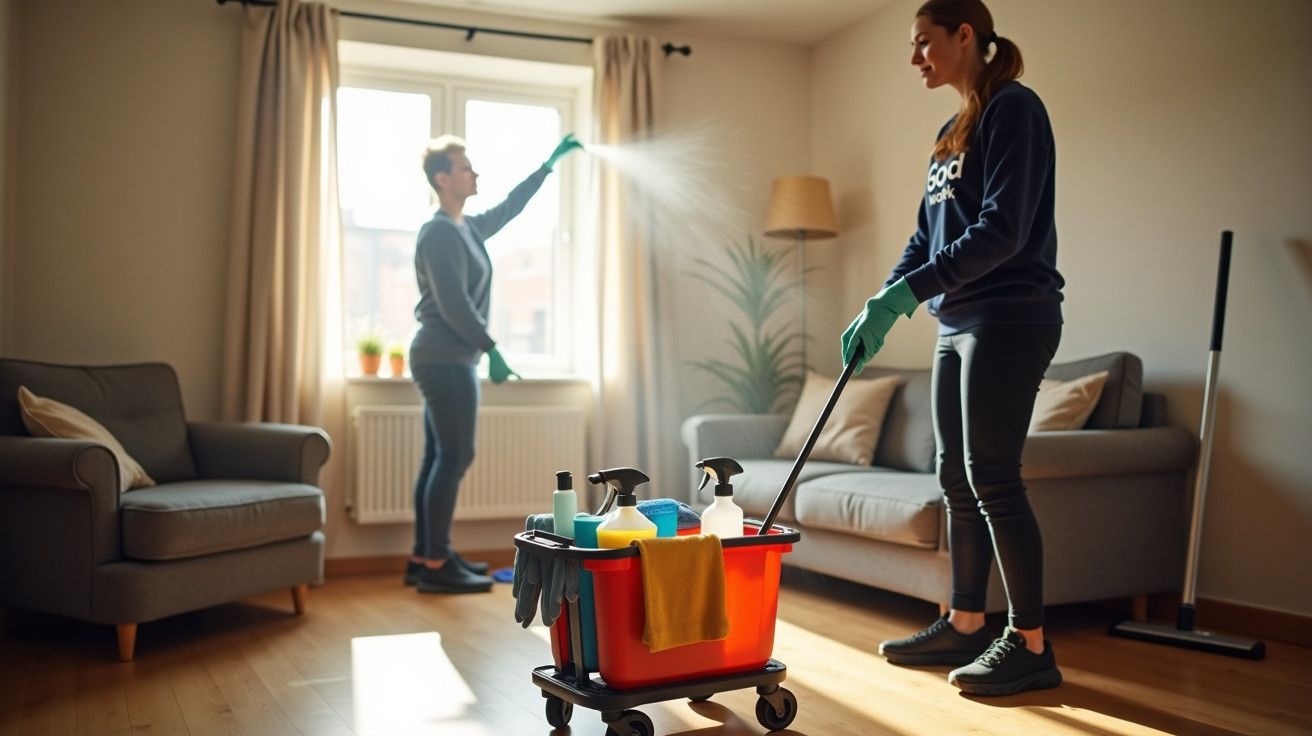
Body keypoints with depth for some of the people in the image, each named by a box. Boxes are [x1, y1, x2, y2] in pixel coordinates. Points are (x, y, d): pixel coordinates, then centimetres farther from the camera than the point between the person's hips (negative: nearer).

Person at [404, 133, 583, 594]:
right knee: (455, 456, -10)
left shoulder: (467, 228, 16)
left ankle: (424, 559, 13)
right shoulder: (440, 232, -12)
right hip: (445, 360, -10)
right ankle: (436, 566, -6)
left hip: (448, 360, 10)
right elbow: (453, 303, -20)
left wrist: (551, 163, 31)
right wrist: (491, 350, -20)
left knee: (438, 457, 9)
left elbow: (509, 208, 29)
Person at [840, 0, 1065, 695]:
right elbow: (925, 241, 17)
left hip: (1010, 319, -9)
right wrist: (878, 309, 5)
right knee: (957, 479, 9)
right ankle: (964, 626, 19)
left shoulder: (1013, 109, -7)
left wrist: (911, 291, -24)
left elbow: (1003, 228, -19)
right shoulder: (950, 134, 19)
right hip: (958, 324, 9)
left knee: (990, 478, -9)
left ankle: (1030, 644, 0)